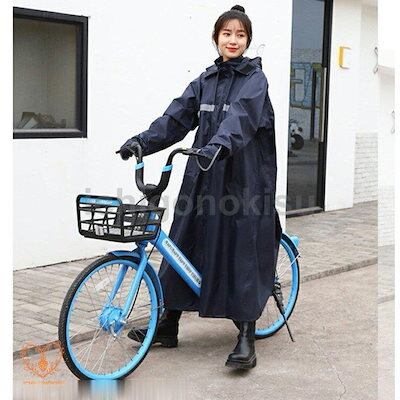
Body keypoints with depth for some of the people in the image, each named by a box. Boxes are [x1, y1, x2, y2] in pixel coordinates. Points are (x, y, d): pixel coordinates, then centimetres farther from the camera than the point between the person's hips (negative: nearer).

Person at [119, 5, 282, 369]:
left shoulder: (255, 79, -4)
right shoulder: (206, 80, 12)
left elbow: (241, 114, -24)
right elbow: (177, 117, 1)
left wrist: (220, 144, -43)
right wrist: (142, 141, -14)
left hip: (244, 177, -5)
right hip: (204, 176, 6)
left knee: (243, 253, -4)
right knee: (183, 247, 8)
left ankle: (247, 337, 5)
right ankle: (168, 325, 21)